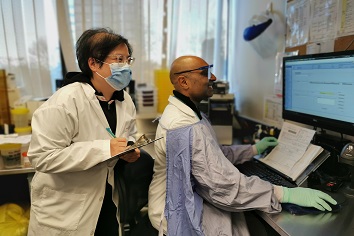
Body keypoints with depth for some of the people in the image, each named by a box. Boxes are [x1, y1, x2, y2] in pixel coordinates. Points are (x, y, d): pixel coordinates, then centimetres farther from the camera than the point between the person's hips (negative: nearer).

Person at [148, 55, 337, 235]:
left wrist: (254, 150, 14)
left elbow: (214, 154, 12)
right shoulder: (185, 128, -30)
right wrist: (286, 194, -25)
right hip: (180, 214, -8)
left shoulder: (188, 112, 4)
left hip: (189, 199, 9)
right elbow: (224, 185, -31)